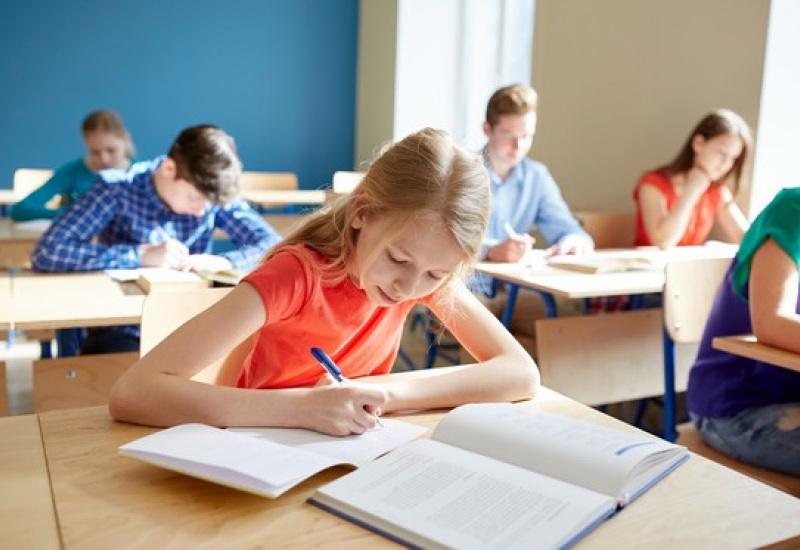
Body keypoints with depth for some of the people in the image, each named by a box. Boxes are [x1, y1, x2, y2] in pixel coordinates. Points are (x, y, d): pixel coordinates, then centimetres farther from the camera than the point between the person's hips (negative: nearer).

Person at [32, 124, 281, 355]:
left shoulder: (214, 196, -3)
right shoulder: (118, 189, -12)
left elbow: (272, 245, -3)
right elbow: (45, 253, -21)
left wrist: (223, 262, -23)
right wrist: (141, 255, -25)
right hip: (122, 333, -3)